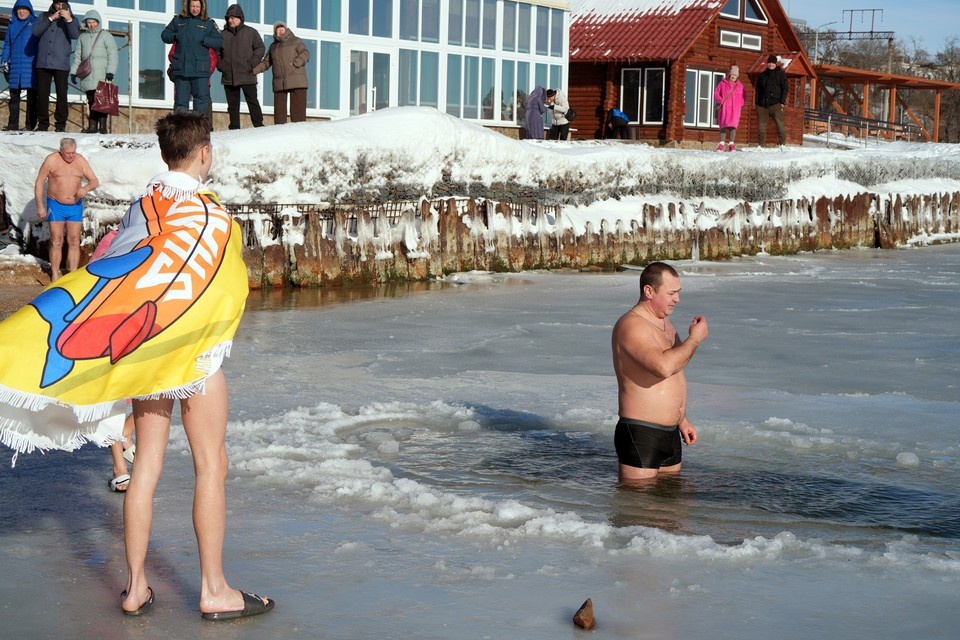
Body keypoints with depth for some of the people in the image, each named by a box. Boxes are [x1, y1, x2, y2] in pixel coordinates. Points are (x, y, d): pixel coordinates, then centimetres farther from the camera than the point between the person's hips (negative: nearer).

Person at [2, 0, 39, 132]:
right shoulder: (12, 24, 16)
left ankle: (30, 125, -3)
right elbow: (7, 44, 18)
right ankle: (13, 125, 5)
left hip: (31, 65, -4)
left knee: (32, 97, -4)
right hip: (15, 65, 4)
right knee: (14, 96, 3)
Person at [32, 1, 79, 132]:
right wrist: (50, 19, -8)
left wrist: (68, 19, -19)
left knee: (61, 94, -6)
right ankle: (42, 124, 4)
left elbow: (75, 35, -6)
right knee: (42, 94, 0)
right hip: (43, 62, 1)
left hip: (61, 64, -1)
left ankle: (61, 124, -4)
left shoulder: (71, 19, 13)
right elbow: (36, 31, 0)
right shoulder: (45, 16, 16)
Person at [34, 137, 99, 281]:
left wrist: (86, 188, -20)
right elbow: (39, 183, -4)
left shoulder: (81, 161, 1)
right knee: (56, 241, -3)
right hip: (56, 205, -3)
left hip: (75, 206, 3)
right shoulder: (51, 160, -8)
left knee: (74, 242, 3)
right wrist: (40, 206, -9)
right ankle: (55, 276, 2)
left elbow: (95, 181, 3)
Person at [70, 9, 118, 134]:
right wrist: (73, 72, 12)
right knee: (91, 101, 2)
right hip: (87, 75, 4)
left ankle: (102, 126, -9)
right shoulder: (82, 37, 18)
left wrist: (110, 72, -10)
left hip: (101, 76, -4)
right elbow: (77, 56, 20)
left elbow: (112, 55, -1)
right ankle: (92, 126, 2)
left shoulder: (105, 35, 5)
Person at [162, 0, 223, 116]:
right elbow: (164, 35, 16)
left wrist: (203, 40, -14)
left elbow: (219, 41, -1)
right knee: (181, 99, 5)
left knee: (201, 99, -3)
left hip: (200, 70, -1)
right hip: (181, 69, 1)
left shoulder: (209, 24, 6)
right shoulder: (178, 20, 10)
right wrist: (174, 37, -4)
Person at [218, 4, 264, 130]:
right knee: (232, 105, 6)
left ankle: (259, 127, -2)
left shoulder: (251, 32, 3)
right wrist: (220, 65, 2)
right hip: (228, 77, 3)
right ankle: (234, 129, 10)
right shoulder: (223, 34, 10)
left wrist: (252, 64, -9)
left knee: (253, 103, -3)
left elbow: (260, 48, 1)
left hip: (247, 76, -3)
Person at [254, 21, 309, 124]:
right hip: (279, 83, 4)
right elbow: (266, 63, 24)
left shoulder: (295, 41, 10)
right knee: (279, 109, -1)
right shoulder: (273, 46, 23)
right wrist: (253, 70, 8)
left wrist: (294, 64, -18)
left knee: (298, 108, -10)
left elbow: (305, 54, -3)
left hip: (296, 81, -4)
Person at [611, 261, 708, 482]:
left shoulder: (664, 322, 16)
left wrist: (682, 420, 27)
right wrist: (695, 338, -18)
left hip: (670, 434, 10)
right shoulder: (632, 325, -16)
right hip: (640, 435, -9)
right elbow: (663, 366, -32)